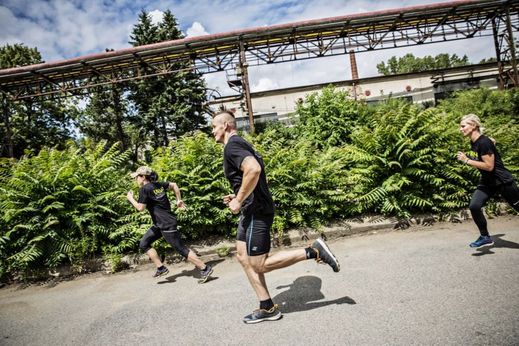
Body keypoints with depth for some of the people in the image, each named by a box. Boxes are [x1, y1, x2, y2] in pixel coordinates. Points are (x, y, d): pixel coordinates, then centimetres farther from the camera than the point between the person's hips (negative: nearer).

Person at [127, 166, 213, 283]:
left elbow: (140, 208, -15)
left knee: (181, 249, -5)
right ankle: (161, 268, 16)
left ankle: (205, 269, 2)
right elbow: (174, 185, 20)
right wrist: (179, 200, 22)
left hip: (167, 225, -10)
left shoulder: (144, 189, -15)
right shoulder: (158, 185, 9)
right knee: (143, 244, 13)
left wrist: (130, 198, 2)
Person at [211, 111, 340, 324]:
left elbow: (253, 169, -32)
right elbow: (257, 172, 26)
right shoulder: (240, 144, 19)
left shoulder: (232, 145, -13)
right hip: (252, 210, 10)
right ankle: (267, 308, 20)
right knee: (243, 257, 13)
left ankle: (313, 252, -2)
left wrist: (239, 201, -21)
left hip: (256, 211, -10)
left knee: (259, 265, -4)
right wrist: (238, 197, 19)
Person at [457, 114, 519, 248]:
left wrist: (467, 160, -25)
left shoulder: (484, 142, -24)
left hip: (502, 181, -7)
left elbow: (489, 166, -26)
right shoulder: (474, 142, 2)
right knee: (474, 206, -12)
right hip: (487, 182, 7)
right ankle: (485, 237, 4)